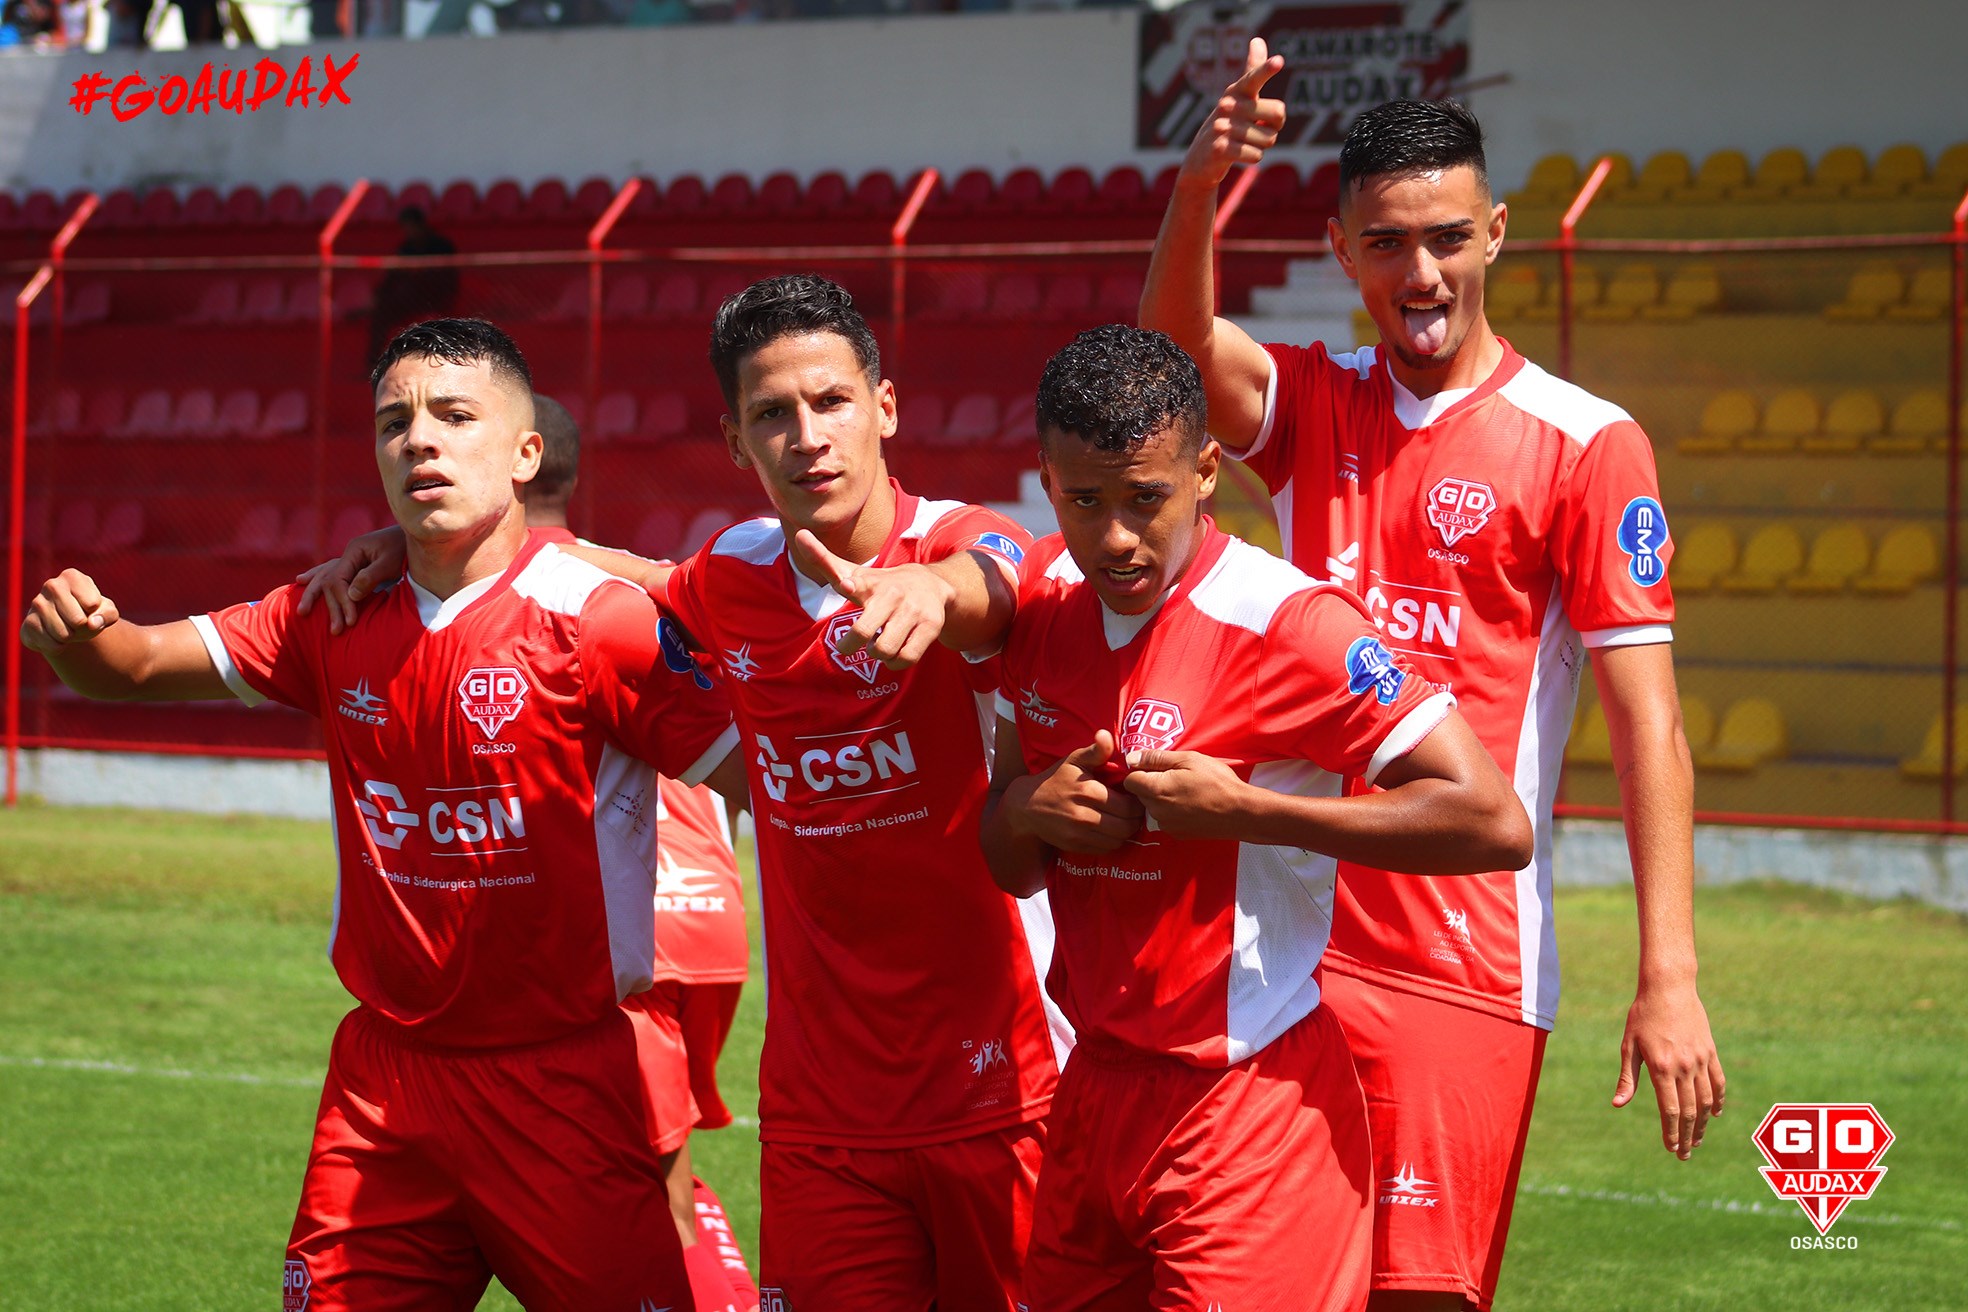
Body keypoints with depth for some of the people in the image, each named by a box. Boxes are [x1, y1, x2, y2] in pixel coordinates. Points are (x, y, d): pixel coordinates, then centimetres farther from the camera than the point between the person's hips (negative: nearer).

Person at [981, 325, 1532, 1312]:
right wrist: (1027, 812, -6)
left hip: (1250, 1110, -7)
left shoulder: (1285, 625, -16)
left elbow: (1493, 822, -22)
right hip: (1094, 1094, 7)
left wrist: (1240, 811, -20)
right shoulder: (1045, 605, 7)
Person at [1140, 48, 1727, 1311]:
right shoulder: (1311, 405, 11)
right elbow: (1182, 342, -12)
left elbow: (1647, 719, -7)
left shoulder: (1588, 445, -2)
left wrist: (1670, 978, -15)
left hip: (1466, 967, -4)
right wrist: (1200, 182, -33)